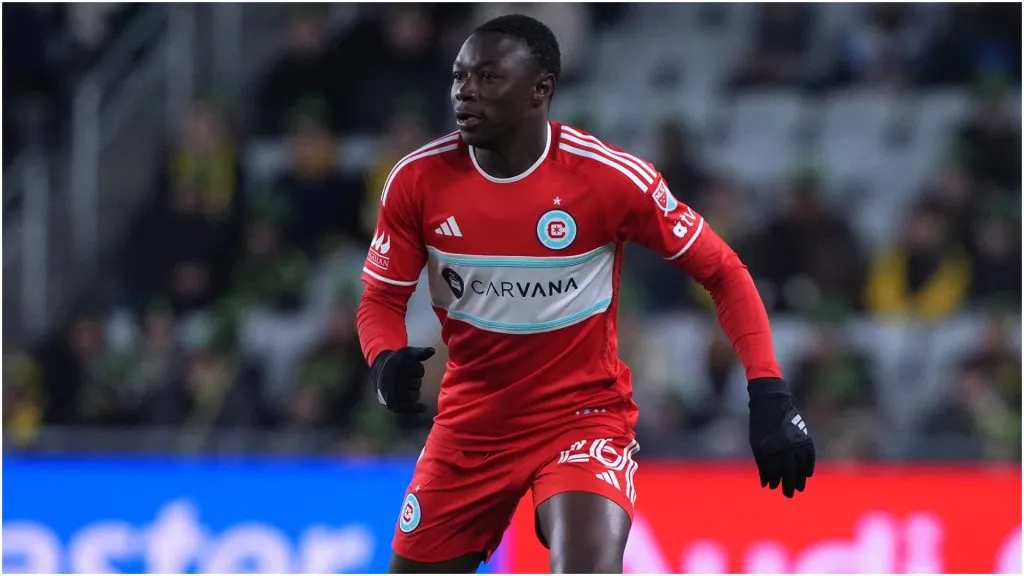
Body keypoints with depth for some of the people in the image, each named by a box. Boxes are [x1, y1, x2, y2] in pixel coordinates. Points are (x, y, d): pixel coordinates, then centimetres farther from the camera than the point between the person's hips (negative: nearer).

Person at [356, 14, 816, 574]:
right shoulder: (417, 180, -10)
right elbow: (381, 300, 1)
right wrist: (387, 361, -23)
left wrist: (769, 396, -18)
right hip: (469, 422, 4)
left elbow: (723, 272, -9)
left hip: (585, 414, -4)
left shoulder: (612, 176, -18)